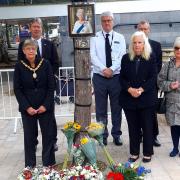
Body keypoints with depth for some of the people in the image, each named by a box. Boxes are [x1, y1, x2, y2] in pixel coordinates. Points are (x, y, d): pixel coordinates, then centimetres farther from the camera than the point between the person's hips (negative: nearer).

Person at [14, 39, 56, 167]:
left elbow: (51, 86, -3)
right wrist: (27, 107, -11)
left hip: (46, 106, 0)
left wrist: (46, 105, -11)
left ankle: (49, 164, 21)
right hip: (27, 108, 0)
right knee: (29, 136, 7)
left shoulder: (45, 63, -4)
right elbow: (17, 89, -3)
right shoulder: (19, 66, -3)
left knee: (48, 135, 5)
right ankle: (30, 166, 22)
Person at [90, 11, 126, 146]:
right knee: (101, 108, 7)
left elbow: (122, 56, -4)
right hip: (99, 77, -1)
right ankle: (102, 135, 19)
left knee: (116, 107, 8)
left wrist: (111, 69, -17)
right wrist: (103, 69, -19)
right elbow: (93, 56, -7)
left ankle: (116, 134, 21)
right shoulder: (95, 38, 4)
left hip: (116, 76, 1)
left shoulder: (120, 38, 6)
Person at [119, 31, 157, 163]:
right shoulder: (126, 58, 6)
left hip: (146, 98, -2)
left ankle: (148, 153, 20)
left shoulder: (151, 58, 1)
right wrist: (130, 89, -14)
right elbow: (122, 78, 3)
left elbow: (153, 77, -5)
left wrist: (141, 89, -17)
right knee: (133, 127, 9)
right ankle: (134, 153, 22)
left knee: (147, 126, 6)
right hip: (129, 98, 2)